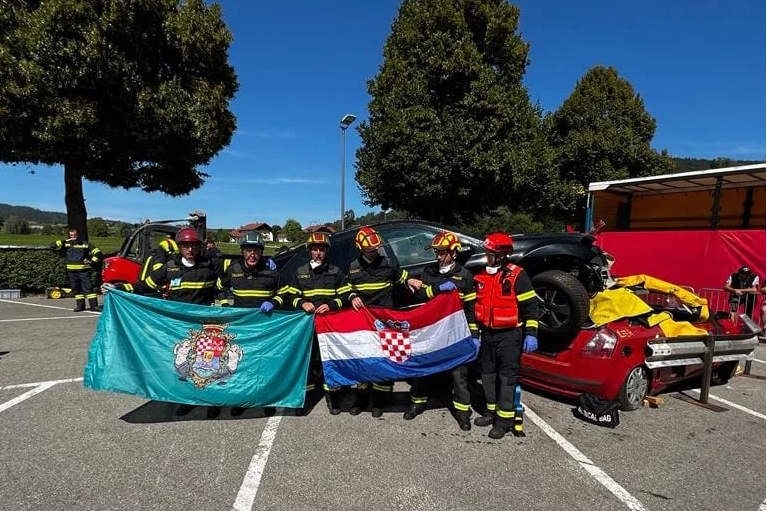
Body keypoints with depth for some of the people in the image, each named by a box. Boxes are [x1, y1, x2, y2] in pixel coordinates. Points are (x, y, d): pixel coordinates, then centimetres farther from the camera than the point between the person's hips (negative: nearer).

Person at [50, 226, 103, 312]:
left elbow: (97, 252, 3)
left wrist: (92, 261, -7)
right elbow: (53, 246, -4)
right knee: (76, 289, 9)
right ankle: (80, 305, 18)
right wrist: (65, 241, -10)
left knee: (88, 288, -7)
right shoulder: (66, 244, 8)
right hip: (72, 271, 3)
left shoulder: (85, 244, 2)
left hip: (84, 271, -3)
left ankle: (94, 305, -8)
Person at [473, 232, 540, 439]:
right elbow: (475, 306, 16)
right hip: (488, 334, 7)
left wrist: (531, 333, -16)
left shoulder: (517, 276, -12)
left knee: (507, 376, -3)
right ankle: (492, 410, 28)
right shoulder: (482, 277, 9)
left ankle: (505, 418, 5)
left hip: (509, 335, -7)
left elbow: (531, 306, -12)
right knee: (488, 373, 14)